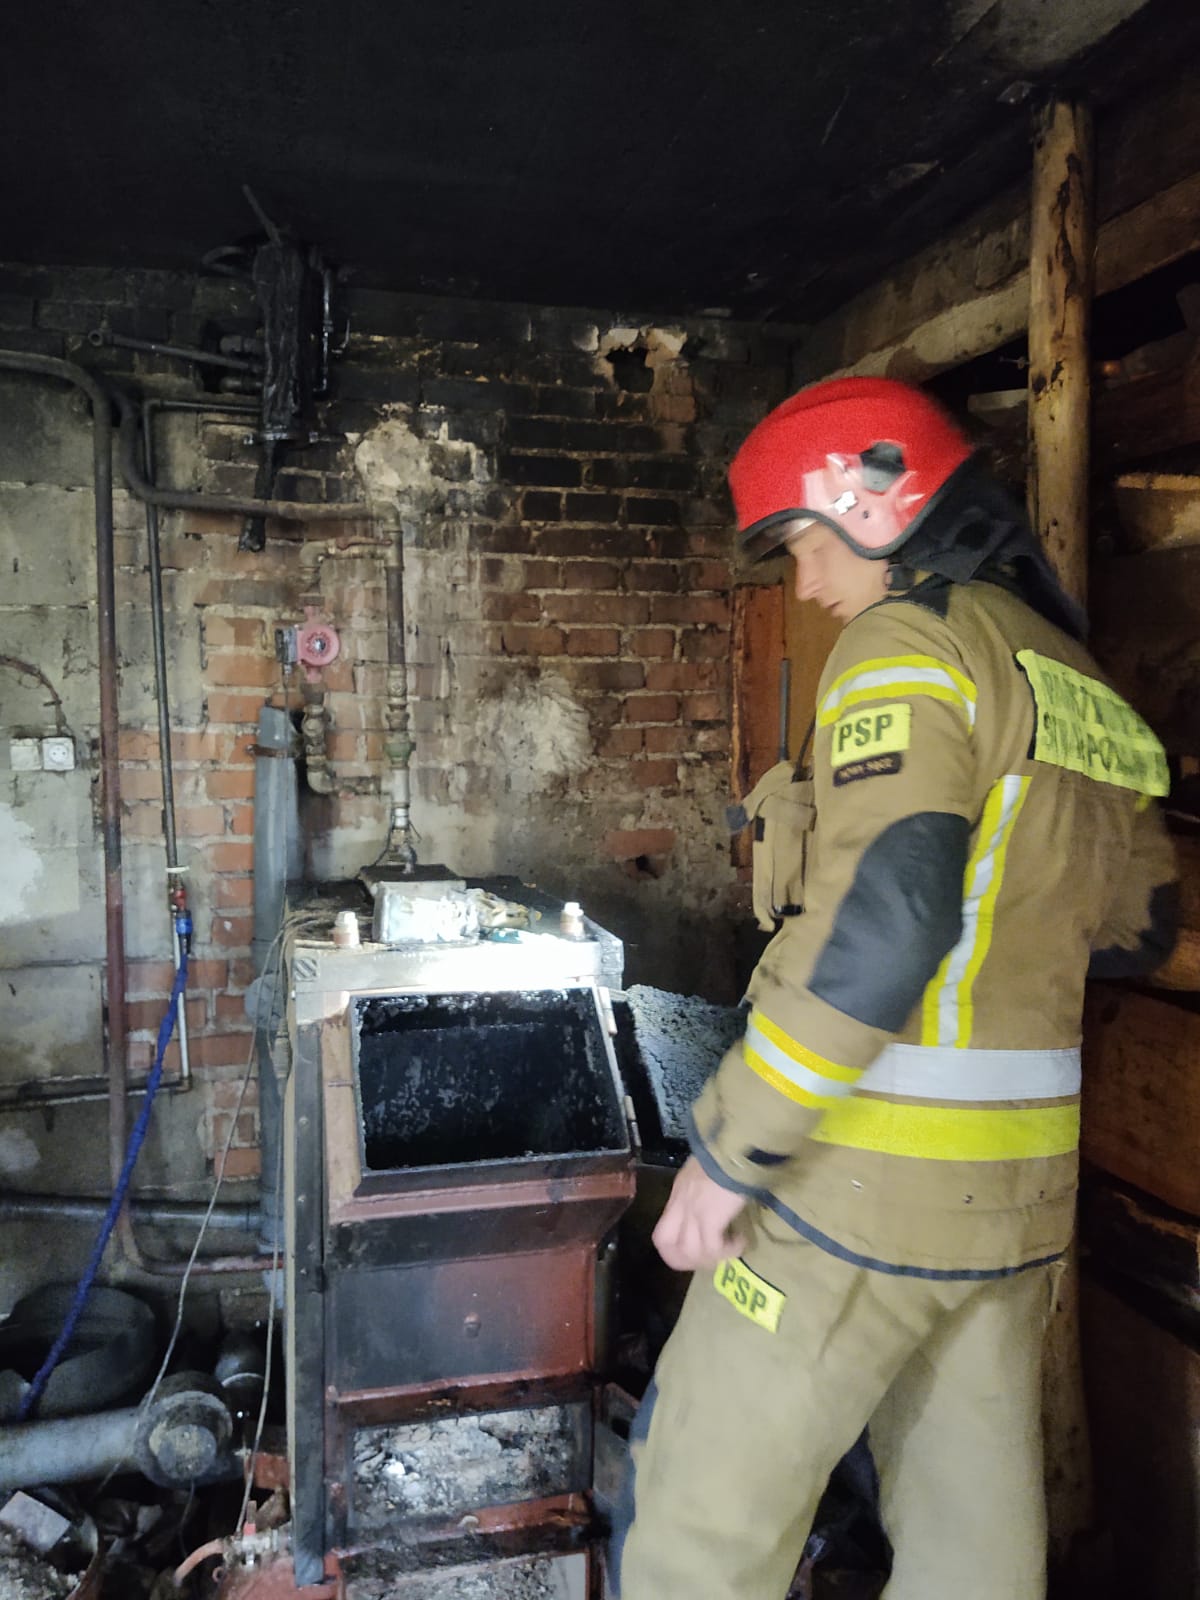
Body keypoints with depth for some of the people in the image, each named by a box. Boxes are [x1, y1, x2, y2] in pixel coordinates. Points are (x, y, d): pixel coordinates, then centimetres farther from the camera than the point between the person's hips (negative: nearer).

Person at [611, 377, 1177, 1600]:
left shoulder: (912, 641, -11)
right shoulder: (1079, 682, 14)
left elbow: (882, 914, -24)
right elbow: (1136, 928, 20)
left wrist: (728, 1150, -19)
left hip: (874, 1173, -8)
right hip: (1024, 1179, 9)